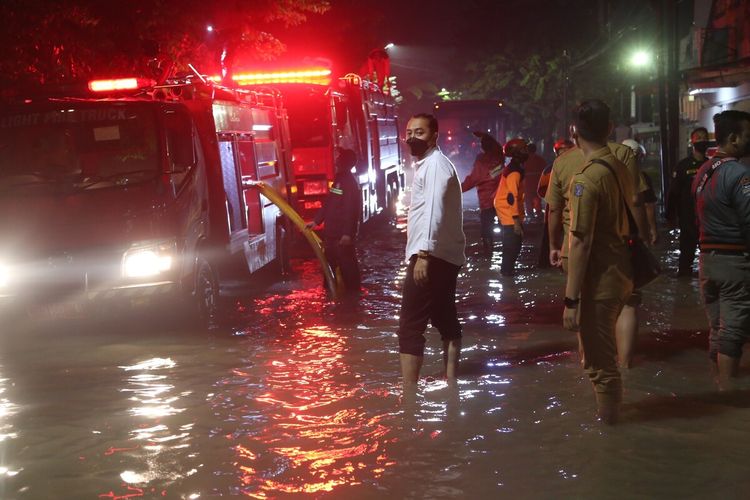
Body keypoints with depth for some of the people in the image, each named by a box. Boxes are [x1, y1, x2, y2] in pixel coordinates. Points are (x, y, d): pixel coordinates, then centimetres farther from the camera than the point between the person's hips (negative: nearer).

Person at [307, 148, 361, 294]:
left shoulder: (350, 183, -15)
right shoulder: (338, 180, 14)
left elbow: (351, 210, -22)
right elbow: (328, 203, 19)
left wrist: (348, 233, -27)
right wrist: (316, 221, 16)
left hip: (342, 234, -10)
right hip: (331, 231, 10)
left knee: (346, 263, -3)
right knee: (330, 261, 18)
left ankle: (352, 291, 6)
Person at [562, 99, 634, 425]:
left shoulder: (587, 178, -19)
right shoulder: (619, 168, 6)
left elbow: (581, 242, -21)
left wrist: (571, 299, -19)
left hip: (599, 279, -9)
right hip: (622, 272, 9)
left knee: (598, 359, 4)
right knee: (602, 351, 24)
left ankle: (606, 420, 15)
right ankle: (609, 410, 36)